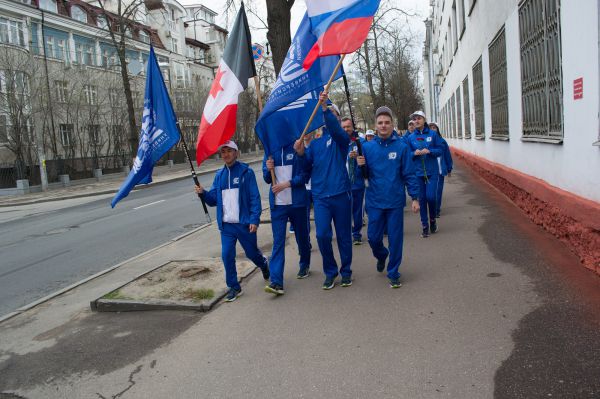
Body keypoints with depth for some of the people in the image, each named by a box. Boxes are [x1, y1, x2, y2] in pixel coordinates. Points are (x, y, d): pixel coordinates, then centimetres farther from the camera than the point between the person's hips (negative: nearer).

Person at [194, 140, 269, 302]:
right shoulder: (219, 175, 9)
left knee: (251, 253, 12)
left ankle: (263, 263, 46)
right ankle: (234, 287, 15)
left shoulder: (246, 172, -6)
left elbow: (255, 197, -9)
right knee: (227, 255, -1)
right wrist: (203, 193, -11)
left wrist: (255, 219, -16)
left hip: (244, 223, -4)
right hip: (226, 225, 4)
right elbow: (214, 199, 10)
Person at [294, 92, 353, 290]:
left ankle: (346, 271, 25)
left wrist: (325, 107, -34)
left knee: (344, 235, 8)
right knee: (322, 235, -6)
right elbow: (307, 168, 8)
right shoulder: (315, 142, 13)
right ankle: (330, 271, 14)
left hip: (340, 194, -2)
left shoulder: (340, 138, 3)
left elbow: (335, 129, -22)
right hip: (320, 196, 2)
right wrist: (301, 153, -10)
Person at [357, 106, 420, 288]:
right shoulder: (368, 147, 1)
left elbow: (409, 174, -2)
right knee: (373, 237, 9)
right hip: (375, 201, 2)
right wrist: (360, 165, -16)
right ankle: (381, 256, 43)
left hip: (395, 201, -2)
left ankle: (393, 273, 22)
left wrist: (415, 197, -5)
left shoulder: (401, 146, -4)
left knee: (395, 238, 5)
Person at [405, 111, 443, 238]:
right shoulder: (410, 137, 4)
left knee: (431, 197, -9)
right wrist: (414, 153, -13)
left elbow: (440, 150, 1)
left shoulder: (433, 134, 0)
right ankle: (425, 226, 14)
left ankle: (432, 219, 19)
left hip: (432, 171, -1)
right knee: (422, 199, 5)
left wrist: (429, 151, -16)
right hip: (418, 172, 2)